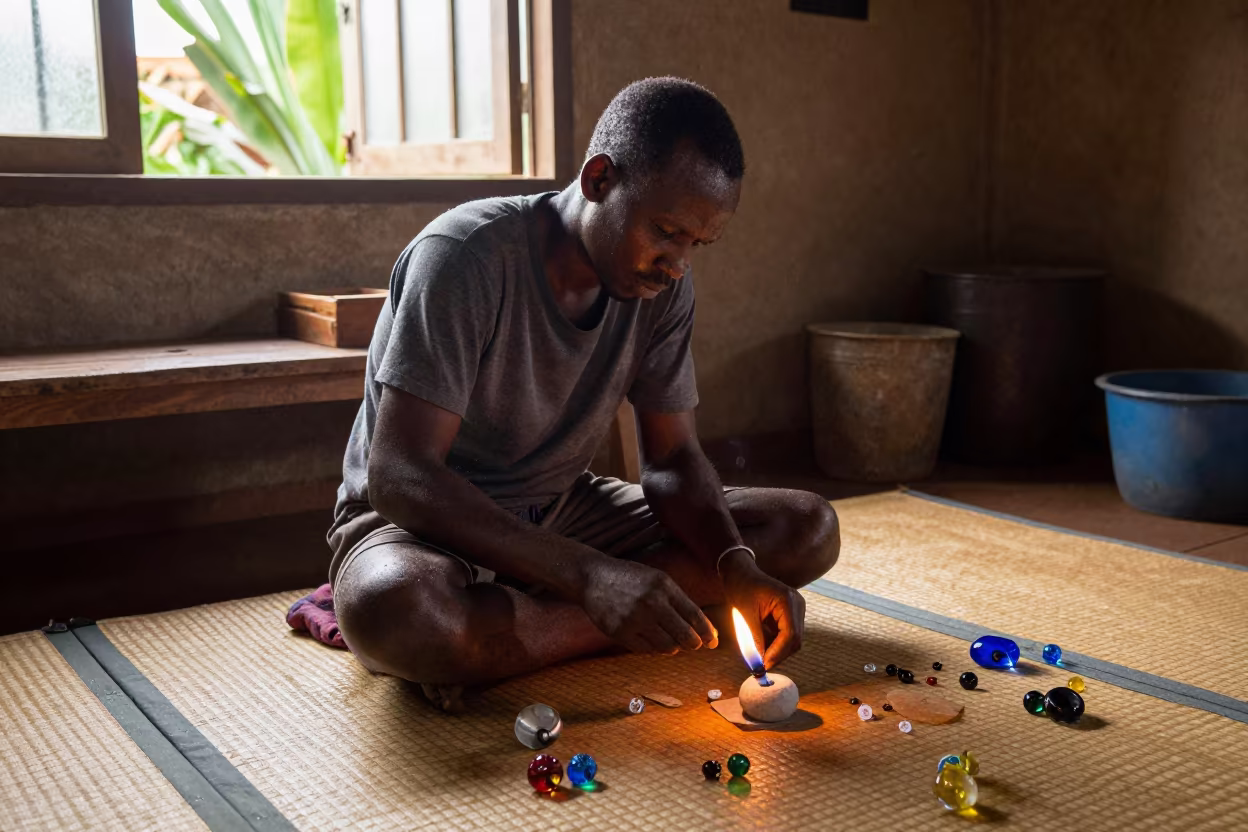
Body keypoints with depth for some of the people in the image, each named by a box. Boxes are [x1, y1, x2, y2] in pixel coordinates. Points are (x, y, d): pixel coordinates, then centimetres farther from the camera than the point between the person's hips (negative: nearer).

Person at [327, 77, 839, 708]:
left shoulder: (663, 285, -4)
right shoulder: (466, 254, -24)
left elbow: (672, 457, 1)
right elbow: (398, 475, -30)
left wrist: (736, 568, -21)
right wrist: (589, 574, -40)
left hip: (562, 512, 7)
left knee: (809, 529, -9)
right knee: (392, 610, -43)